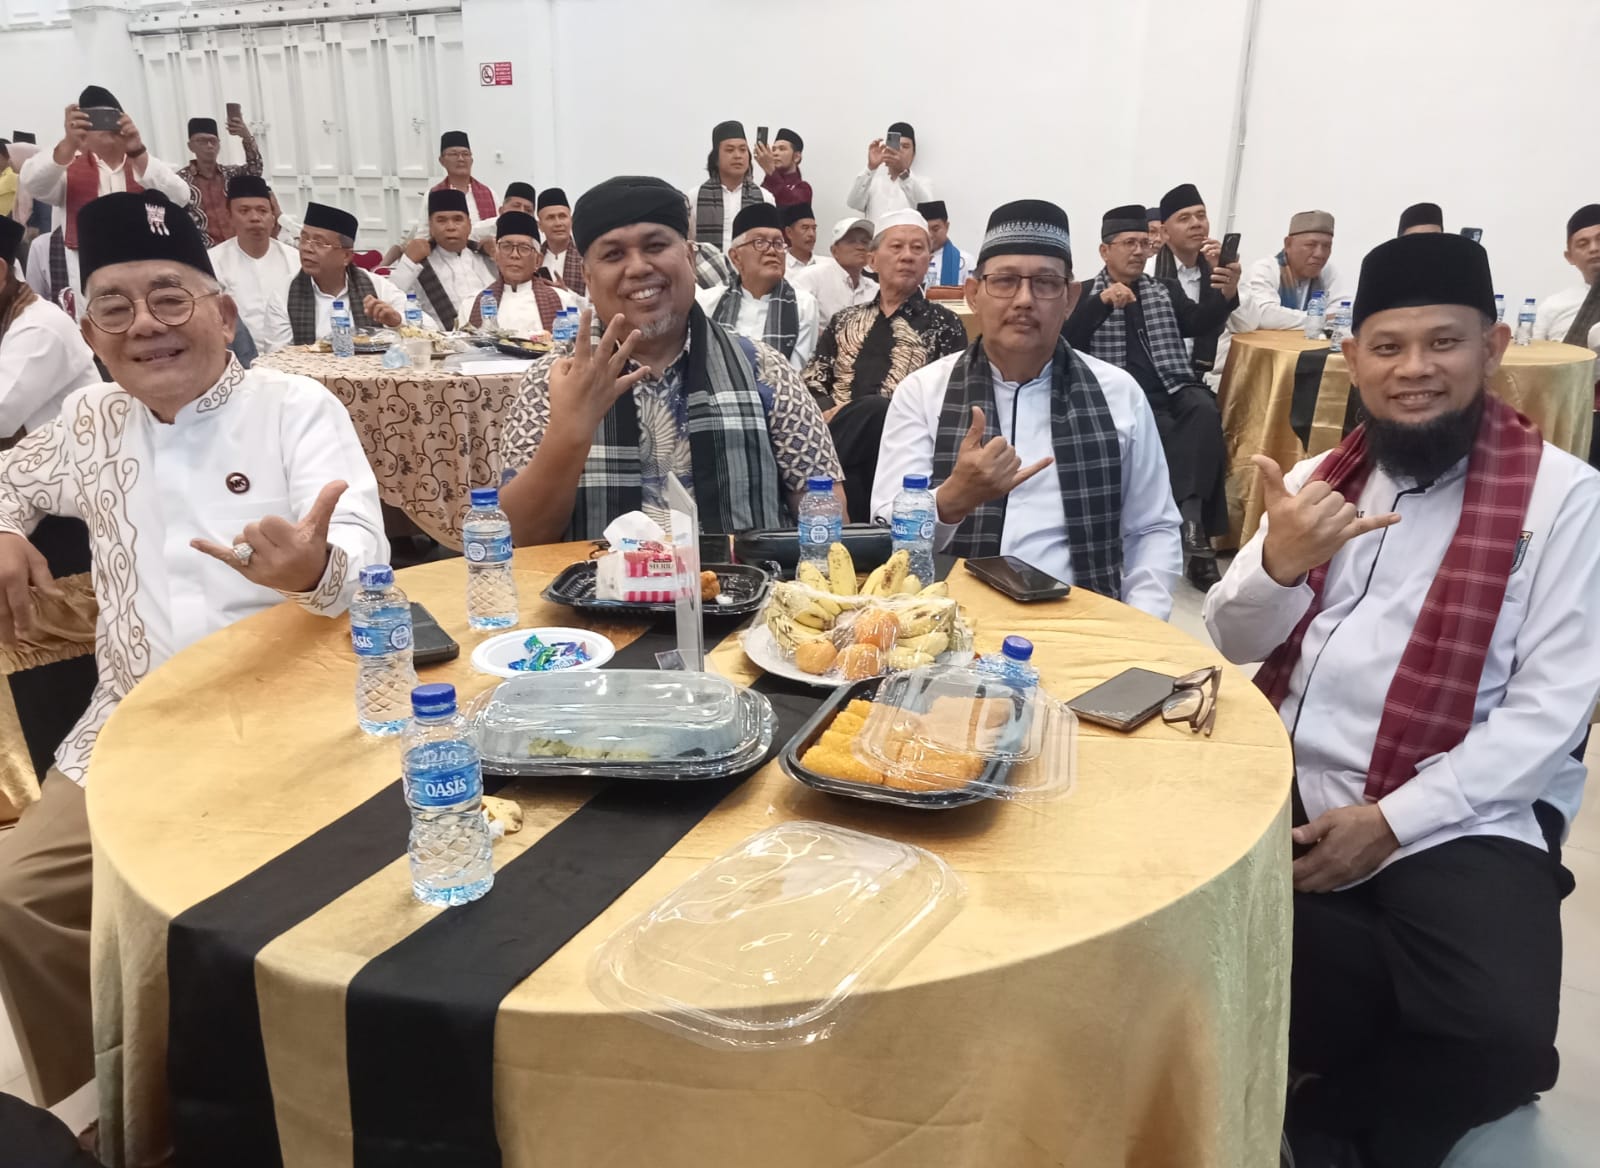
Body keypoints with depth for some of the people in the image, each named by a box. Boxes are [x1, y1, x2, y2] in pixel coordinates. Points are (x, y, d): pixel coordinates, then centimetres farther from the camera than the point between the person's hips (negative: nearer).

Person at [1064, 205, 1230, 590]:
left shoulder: (1164, 292, 25)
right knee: (1167, 431, -34)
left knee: (1204, 410, -31)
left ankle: (1190, 524, -37)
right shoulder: (1086, 295, 15)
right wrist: (1102, 304, -14)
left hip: (1172, 391, 3)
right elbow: (1064, 343, -1)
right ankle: (1193, 525, -29)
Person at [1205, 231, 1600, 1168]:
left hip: (1460, 819, -3)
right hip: (1293, 789, 4)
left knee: (1505, 1034, -25)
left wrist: (1390, 821, -17)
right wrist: (1278, 562, -17)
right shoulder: (1321, 476, 11)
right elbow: (1238, 643, 6)